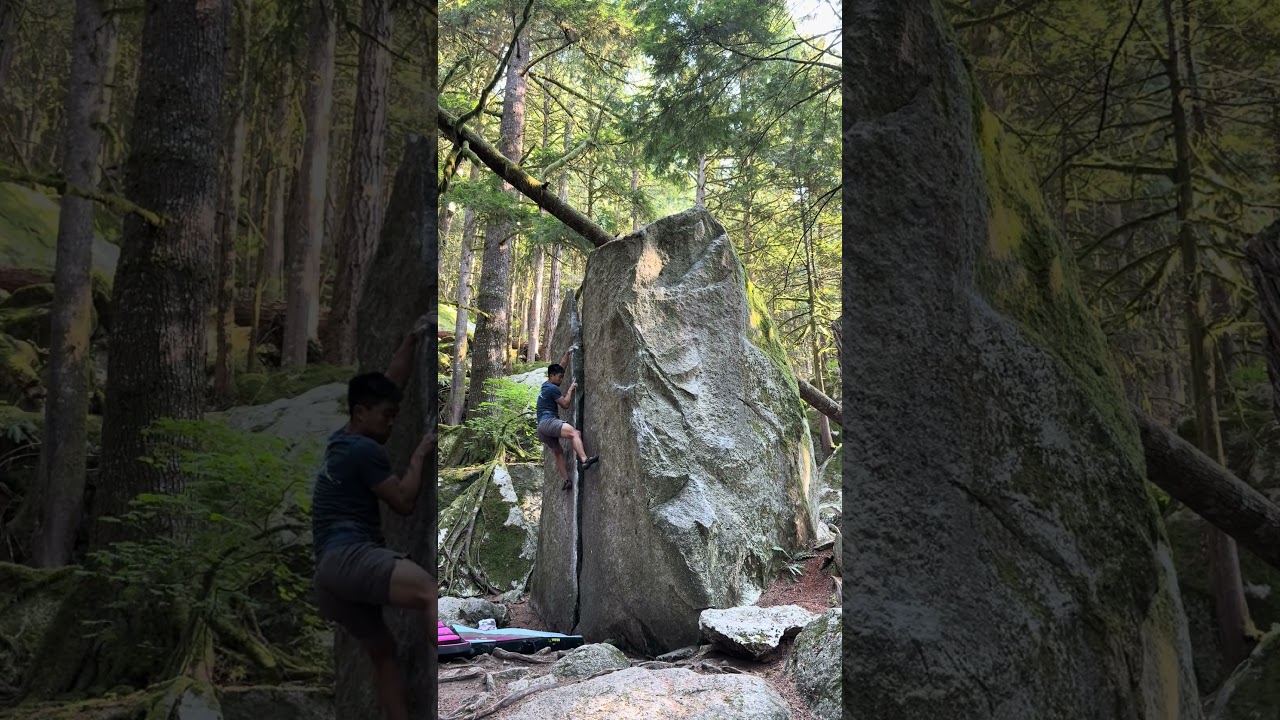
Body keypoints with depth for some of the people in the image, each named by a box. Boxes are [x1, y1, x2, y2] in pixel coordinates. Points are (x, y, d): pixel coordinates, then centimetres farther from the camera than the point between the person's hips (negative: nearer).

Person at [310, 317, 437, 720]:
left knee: (382, 650, 16)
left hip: (334, 568, 11)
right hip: (346, 555, -11)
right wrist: (420, 454, 3)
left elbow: (392, 385, 28)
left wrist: (411, 342, 26)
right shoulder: (364, 449, -6)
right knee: (429, 591, -33)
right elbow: (404, 502, -5)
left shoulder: (344, 440, 22)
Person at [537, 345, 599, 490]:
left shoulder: (545, 386, 22)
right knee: (575, 433, -27)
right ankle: (584, 460, -44)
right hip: (547, 421, -11)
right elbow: (565, 404, -4)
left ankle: (566, 480, 8)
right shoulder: (552, 388, -6)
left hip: (542, 427, 11)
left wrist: (567, 353, 31)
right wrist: (570, 390, 5)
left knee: (558, 452, 14)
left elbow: (561, 366, 29)